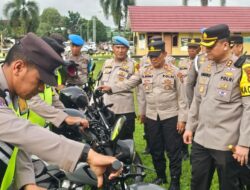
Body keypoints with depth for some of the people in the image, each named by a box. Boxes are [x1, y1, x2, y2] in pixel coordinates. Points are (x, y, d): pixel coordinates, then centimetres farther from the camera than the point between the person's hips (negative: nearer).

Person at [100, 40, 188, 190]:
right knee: (155, 149, 14)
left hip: (171, 116, -4)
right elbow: (128, 84, 3)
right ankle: (161, 176, 32)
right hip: (152, 117, 4)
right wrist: (111, 88, -12)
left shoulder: (174, 71, -5)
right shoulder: (144, 71, 5)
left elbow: (181, 97, -5)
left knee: (173, 150, 2)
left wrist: (182, 118, -8)